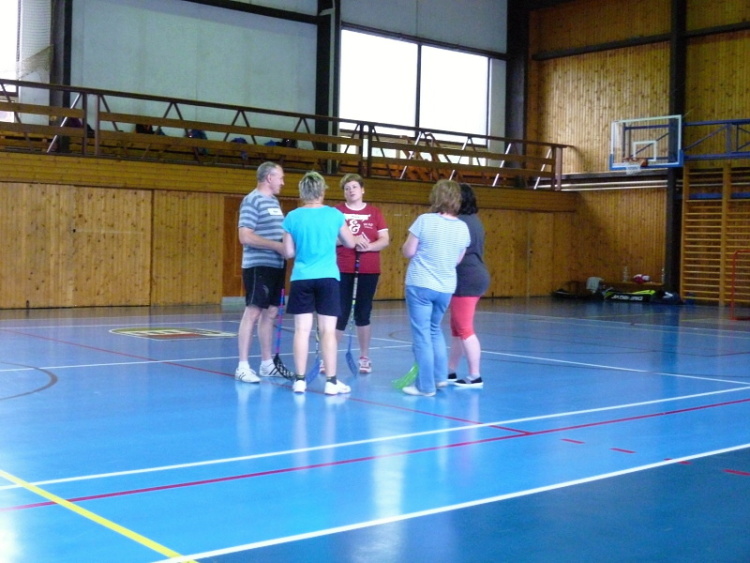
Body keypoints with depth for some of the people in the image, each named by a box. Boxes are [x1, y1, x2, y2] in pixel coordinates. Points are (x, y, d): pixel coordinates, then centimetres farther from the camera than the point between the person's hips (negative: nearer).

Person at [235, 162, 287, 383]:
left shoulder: (274, 201, 16)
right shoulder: (252, 201, -11)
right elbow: (245, 236, -19)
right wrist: (277, 246, -20)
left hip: (276, 265, 9)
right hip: (258, 266, -9)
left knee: (270, 313, 12)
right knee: (253, 313, -7)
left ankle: (266, 364, 20)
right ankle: (243, 367, -3)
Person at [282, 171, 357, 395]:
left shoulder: (292, 217, -1)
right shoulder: (334, 215, -1)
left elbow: (288, 253, 2)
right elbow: (351, 243, 11)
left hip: (301, 279, 1)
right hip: (328, 278, -1)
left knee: (302, 330, 4)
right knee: (328, 330, -1)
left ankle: (300, 380, 6)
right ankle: (331, 381, 1)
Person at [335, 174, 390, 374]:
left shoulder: (374, 212, 5)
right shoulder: (337, 211, 1)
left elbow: (385, 240, 2)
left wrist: (368, 246, -17)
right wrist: (352, 239, -17)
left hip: (369, 270, 1)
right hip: (342, 269, -1)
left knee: (363, 312, 8)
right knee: (340, 313, -1)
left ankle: (364, 357, 19)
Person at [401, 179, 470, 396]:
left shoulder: (424, 220, -12)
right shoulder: (463, 228, 1)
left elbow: (408, 252, -6)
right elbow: (458, 259, 11)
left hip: (420, 285, -5)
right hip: (446, 288, 5)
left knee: (422, 334, 3)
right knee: (435, 330, 25)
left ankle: (426, 385, 6)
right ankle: (440, 376, 27)